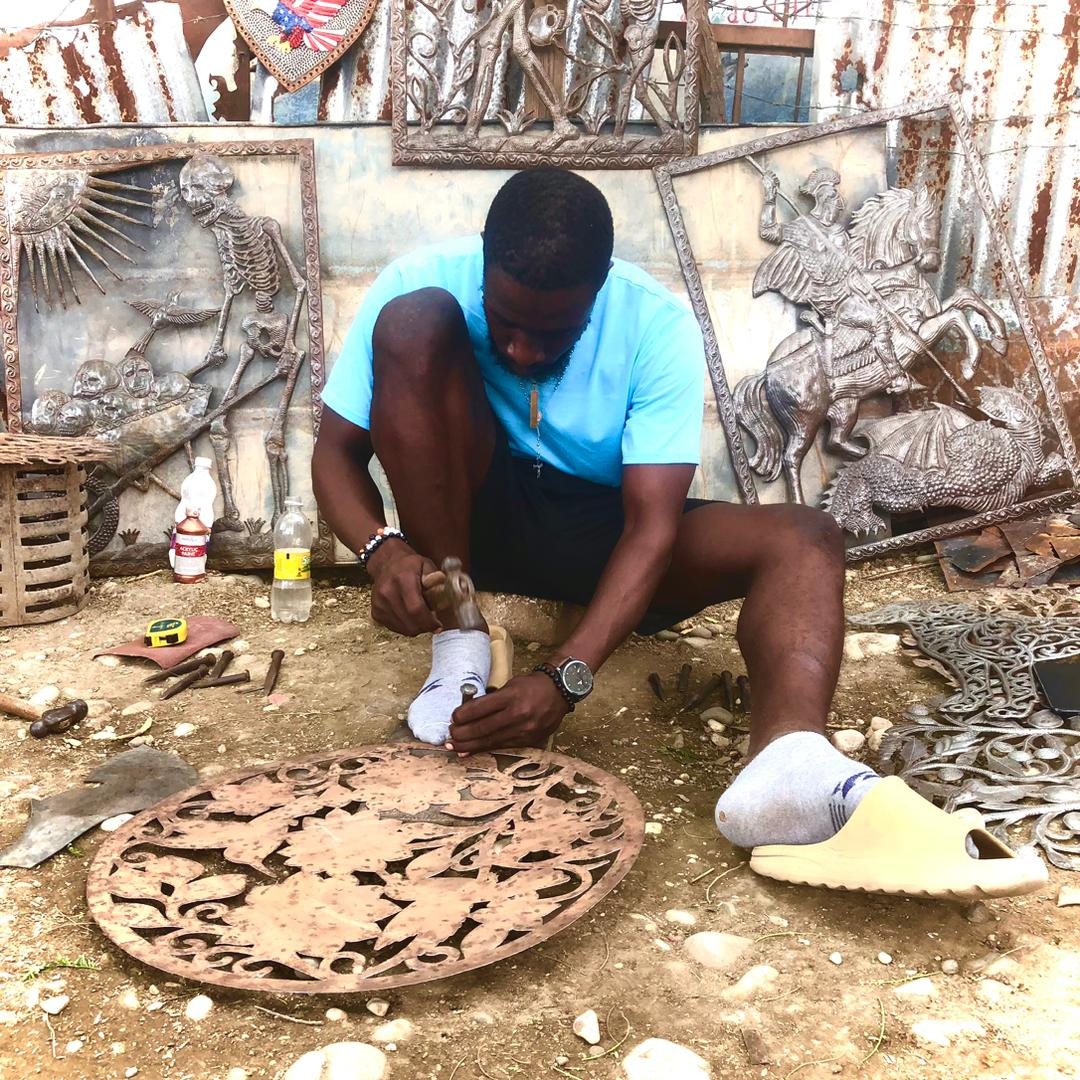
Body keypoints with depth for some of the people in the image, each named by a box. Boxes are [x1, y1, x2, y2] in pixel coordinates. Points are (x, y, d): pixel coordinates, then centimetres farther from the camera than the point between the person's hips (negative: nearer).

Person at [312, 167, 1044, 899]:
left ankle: (789, 766, -54)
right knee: (413, 321, -27)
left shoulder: (658, 328, -19)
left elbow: (652, 526, -26)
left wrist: (567, 676, -40)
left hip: (604, 531, 1)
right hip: (472, 508, 0)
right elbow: (337, 452, -13)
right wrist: (382, 549, -35)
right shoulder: (424, 282, -16)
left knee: (807, 539, -23)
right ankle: (458, 646, -25)